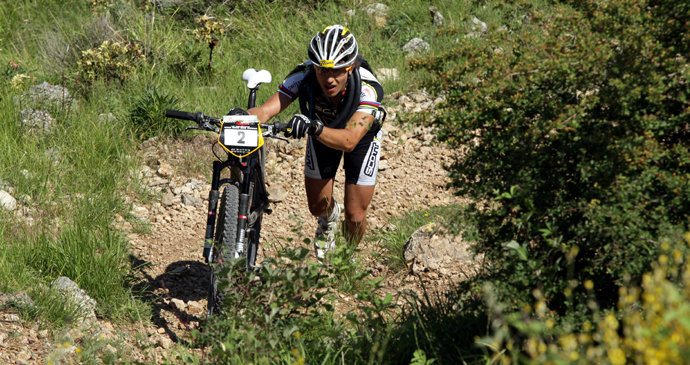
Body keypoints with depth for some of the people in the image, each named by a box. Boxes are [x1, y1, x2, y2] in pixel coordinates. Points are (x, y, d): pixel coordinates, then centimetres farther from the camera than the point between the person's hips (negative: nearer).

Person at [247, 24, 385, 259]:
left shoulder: (368, 89, -44)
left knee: (355, 217, -3)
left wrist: (313, 127, -72)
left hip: (362, 134, -2)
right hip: (321, 131, 2)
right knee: (318, 207, 9)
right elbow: (265, 110, -45)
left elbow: (349, 140, -55)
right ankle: (330, 217, 48)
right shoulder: (304, 77, -37)